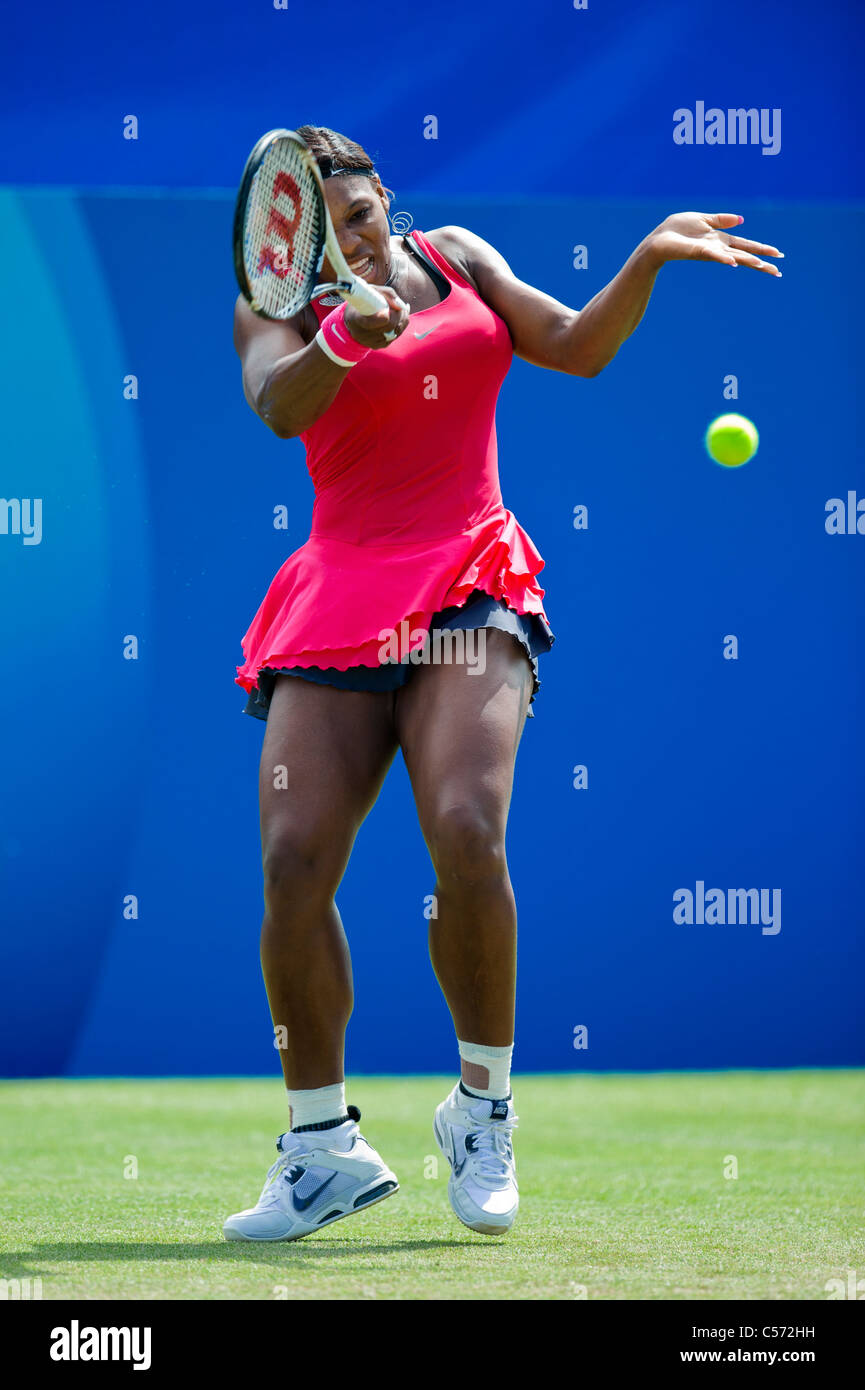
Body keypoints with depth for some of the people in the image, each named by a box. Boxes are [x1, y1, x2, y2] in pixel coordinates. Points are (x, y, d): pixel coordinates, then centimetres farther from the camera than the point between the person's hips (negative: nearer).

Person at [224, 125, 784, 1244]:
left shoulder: (457, 258, 15)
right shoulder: (277, 307, 6)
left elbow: (577, 346, 12)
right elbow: (277, 406, -14)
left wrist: (648, 259, -2)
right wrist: (342, 343, -34)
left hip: (469, 589, 0)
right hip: (341, 594, 0)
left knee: (467, 835, -22)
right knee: (293, 861, -14)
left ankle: (484, 1106, -1)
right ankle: (325, 1145, 2)